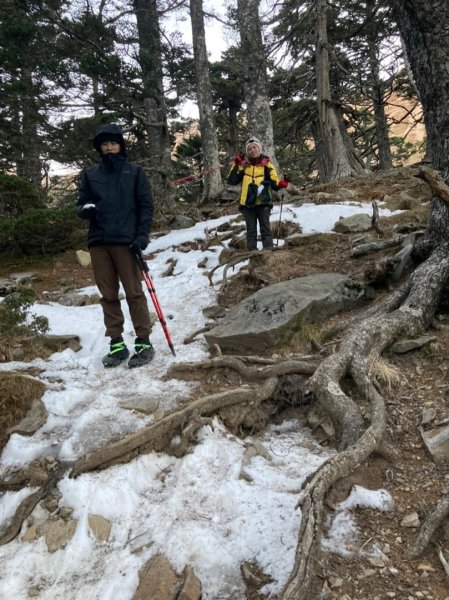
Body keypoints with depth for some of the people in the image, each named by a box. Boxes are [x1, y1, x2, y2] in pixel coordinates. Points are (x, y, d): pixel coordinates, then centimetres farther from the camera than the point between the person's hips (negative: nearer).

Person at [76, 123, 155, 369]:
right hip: (98, 242, 3)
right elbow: (81, 204, 16)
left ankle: (144, 342, 4)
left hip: (126, 241, -3)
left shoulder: (135, 172, 8)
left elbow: (146, 206, 3)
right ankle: (116, 344, 12)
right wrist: (85, 209, -9)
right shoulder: (90, 174, 15)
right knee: (108, 295, 5)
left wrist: (142, 236, -9)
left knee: (134, 293, -4)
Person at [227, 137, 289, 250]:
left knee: (265, 228, -4)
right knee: (251, 230, 5)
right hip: (247, 203, 2)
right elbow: (232, 181, 5)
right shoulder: (244, 165, 11)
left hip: (263, 202, -2)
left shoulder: (266, 164, 7)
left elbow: (274, 182, 4)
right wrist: (236, 166, -5)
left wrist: (280, 183, -18)